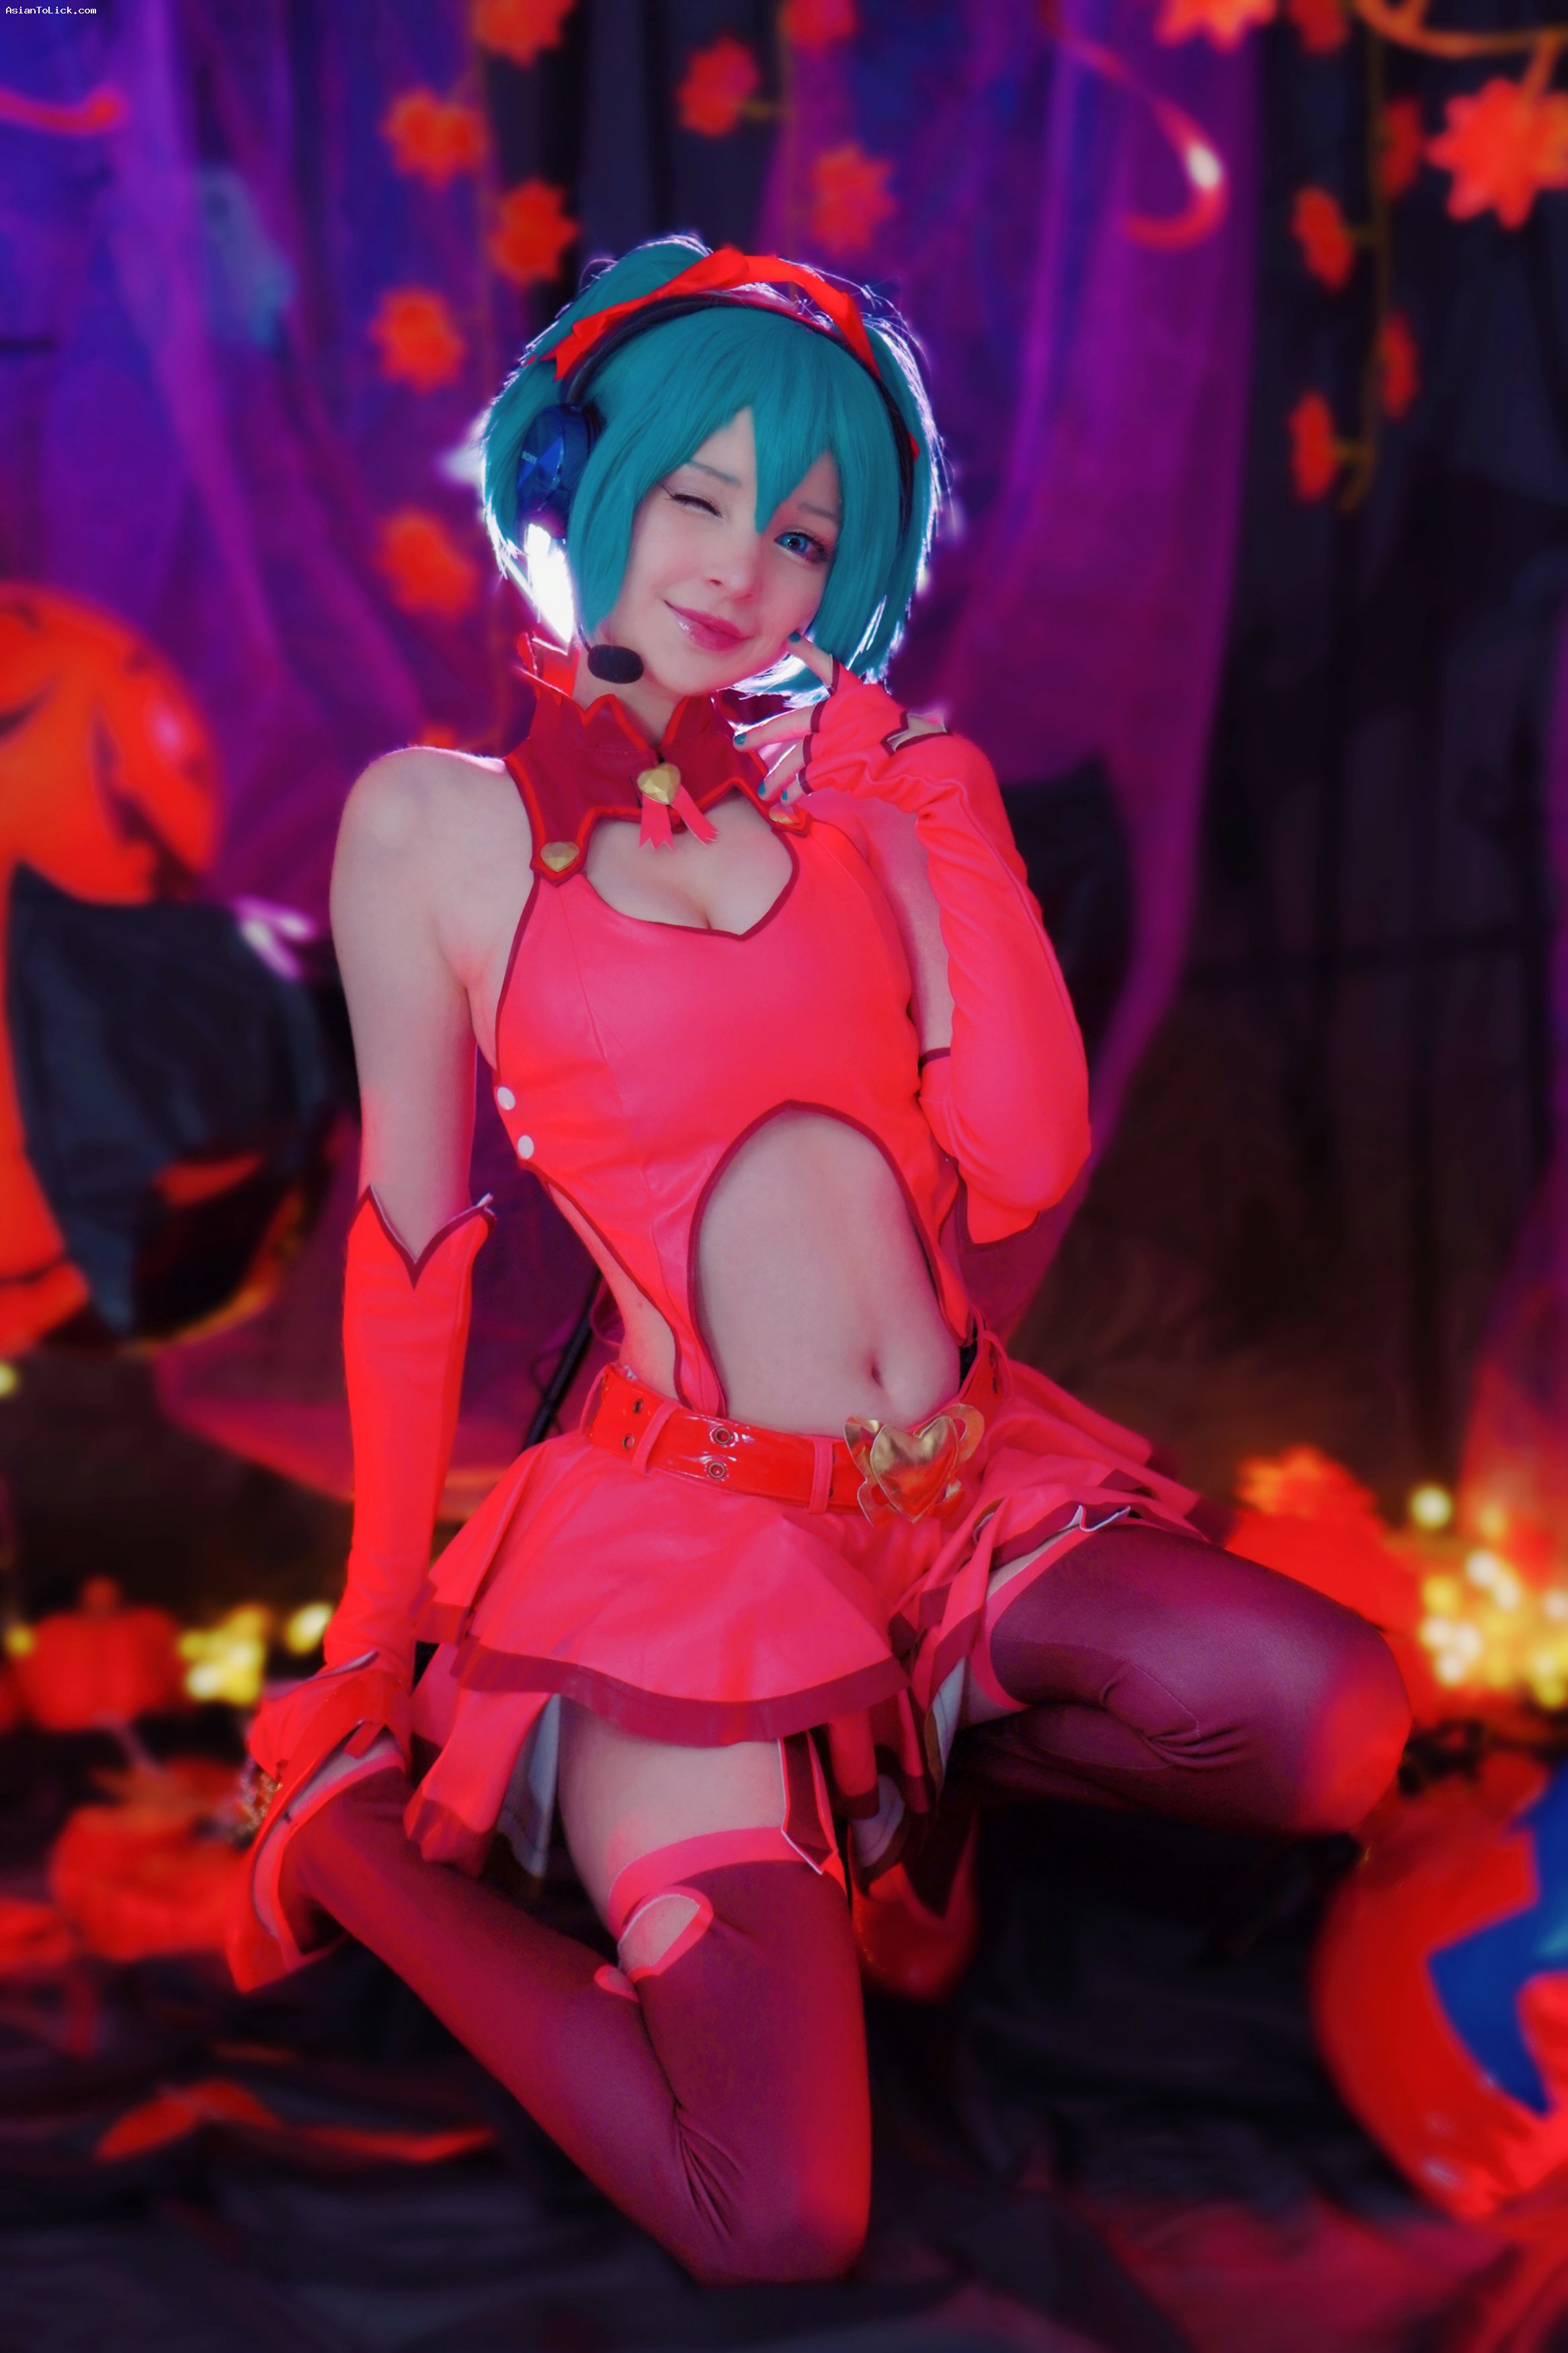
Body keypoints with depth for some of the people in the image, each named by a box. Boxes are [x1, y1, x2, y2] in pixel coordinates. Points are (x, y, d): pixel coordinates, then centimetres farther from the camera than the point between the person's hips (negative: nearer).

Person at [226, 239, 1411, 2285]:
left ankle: (914, 1737, 6)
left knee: (1335, 1721, -20)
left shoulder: (857, 788, 7)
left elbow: (1024, 1171, -1)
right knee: (780, 2228, -15)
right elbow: (411, 1239, 3)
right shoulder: (438, 822, -2)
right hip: (690, 1519, -4)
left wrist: (956, 828, -7)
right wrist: (376, 1615, 9)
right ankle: (354, 1833, 8)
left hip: (969, 1481, 5)